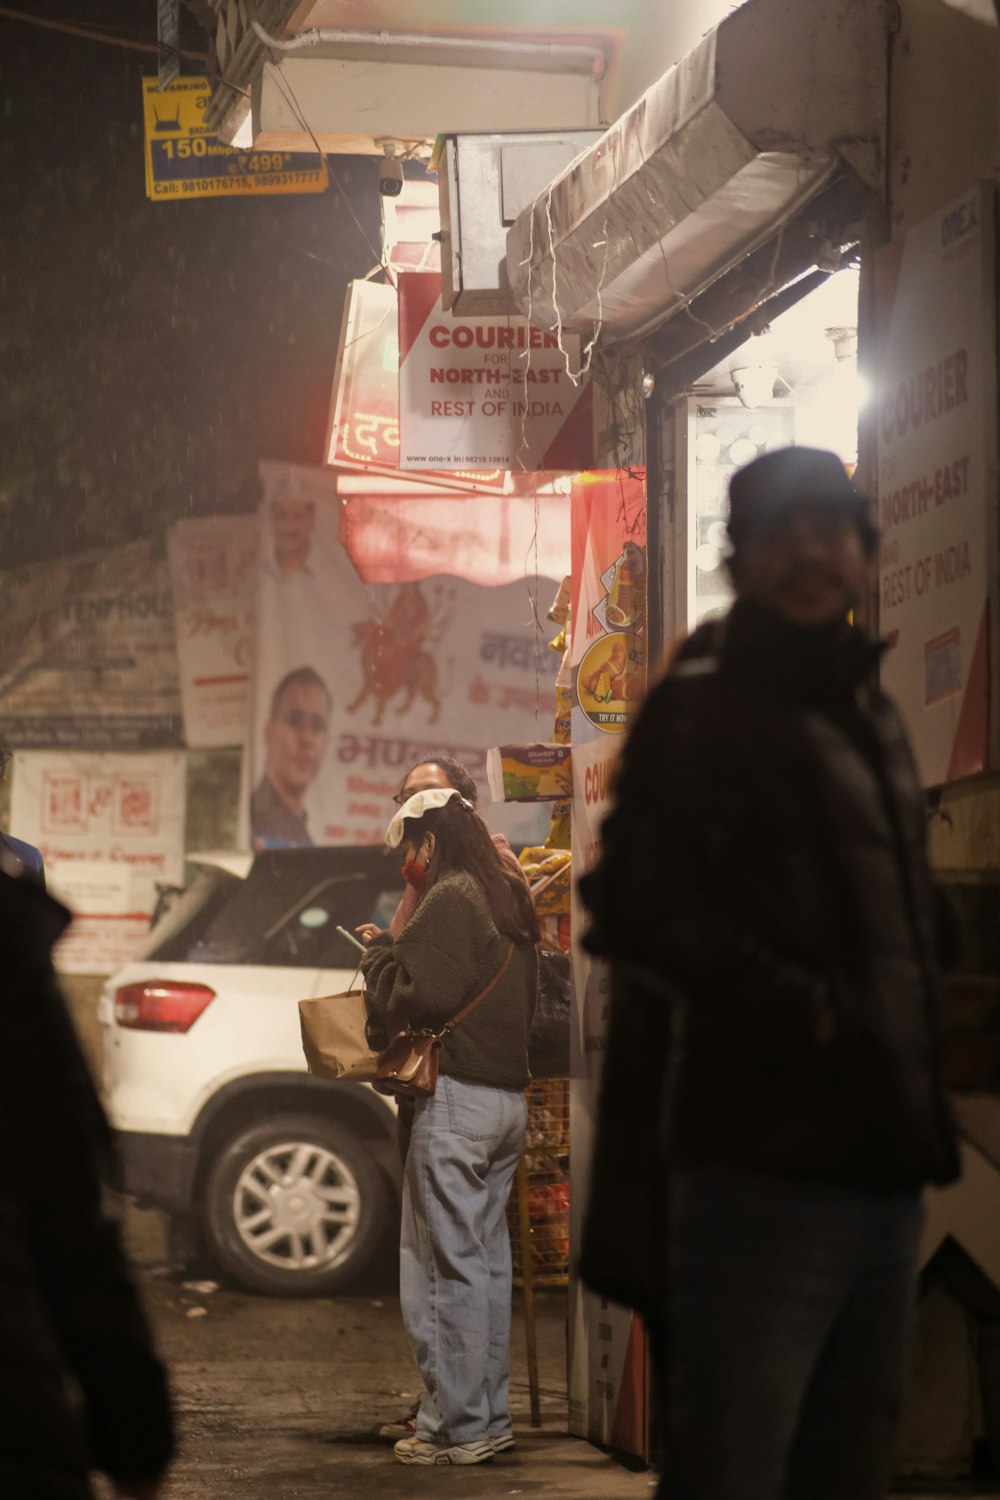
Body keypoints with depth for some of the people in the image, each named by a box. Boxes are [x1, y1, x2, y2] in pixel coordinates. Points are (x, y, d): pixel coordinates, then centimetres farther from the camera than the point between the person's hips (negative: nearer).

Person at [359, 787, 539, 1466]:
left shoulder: (450, 900, -11)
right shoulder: (509, 900, 16)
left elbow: (420, 992, -20)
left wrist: (379, 953, -1)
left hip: (458, 1099, -9)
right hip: (510, 1097, 9)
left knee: (446, 1265, -5)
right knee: (488, 1262, 13)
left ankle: (456, 1427, -4)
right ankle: (490, 1417, 17)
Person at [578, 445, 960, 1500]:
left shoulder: (870, 719, 20)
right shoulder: (702, 710, -3)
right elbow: (636, 907, -15)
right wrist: (805, 1014, -18)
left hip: (879, 1174, 8)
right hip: (763, 1170, -8)